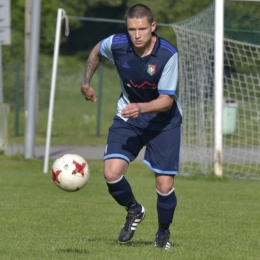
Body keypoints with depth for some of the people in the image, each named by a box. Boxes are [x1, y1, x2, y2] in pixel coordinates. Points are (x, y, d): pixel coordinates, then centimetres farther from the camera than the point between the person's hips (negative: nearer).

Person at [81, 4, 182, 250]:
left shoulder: (168, 54, -26)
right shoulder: (116, 44, -18)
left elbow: (166, 100, -25)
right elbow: (96, 51, 8)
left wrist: (141, 108, -41)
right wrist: (86, 82, 6)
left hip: (164, 120, -2)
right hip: (128, 117, 2)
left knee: (165, 186, -6)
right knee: (112, 173, -18)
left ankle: (163, 232, 26)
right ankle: (134, 211, 15)